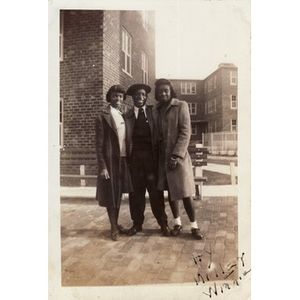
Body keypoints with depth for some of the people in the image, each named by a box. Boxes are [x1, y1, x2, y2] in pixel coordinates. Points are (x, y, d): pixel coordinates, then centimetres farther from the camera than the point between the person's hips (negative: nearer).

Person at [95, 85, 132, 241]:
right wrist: (102, 166, -16)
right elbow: (99, 145, -11)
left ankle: (117, 224, 27)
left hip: (123, 160, 6)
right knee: (111, 194, 3)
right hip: (110, 160, -6)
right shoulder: (103, 117, -7)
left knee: (118, 193, 14)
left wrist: (128, 159, 8)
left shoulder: (123, 116, 13)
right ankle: (113, 228, 14)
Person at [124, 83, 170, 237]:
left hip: (151, 156, 0)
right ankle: (137, 223, 19)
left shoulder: (153, 112, 10)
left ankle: (163, 223, 15)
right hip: (134, 158, 1)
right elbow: (126, 139, 5)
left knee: (156, 191, 3)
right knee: (136, 191, 5)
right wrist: (126, 158, -5)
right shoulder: (127, 116, 9)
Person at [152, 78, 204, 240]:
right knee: (170, 191, 11)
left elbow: (185, 132, -10)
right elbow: (156, 133, 11)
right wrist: (157, 156, 2)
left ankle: (194, 226, 12)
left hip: (178, 156, -4)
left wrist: (176, 156, -16)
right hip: (163, 156, 4)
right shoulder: (156, 109, 9)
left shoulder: (181, 105, -4)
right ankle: (177, 223, 25)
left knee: (184, 192, -3)